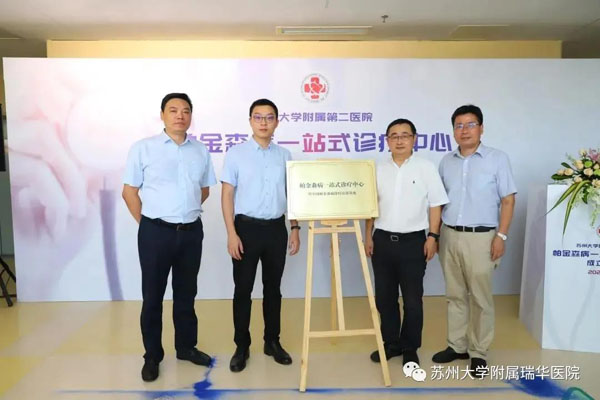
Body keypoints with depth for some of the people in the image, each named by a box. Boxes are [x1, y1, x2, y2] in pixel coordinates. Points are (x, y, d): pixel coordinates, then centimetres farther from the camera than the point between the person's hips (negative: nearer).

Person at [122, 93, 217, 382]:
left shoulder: (201, 151, 6)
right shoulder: (143, 148, -4)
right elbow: (129, 192, -1)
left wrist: (187, 212, 10)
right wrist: (148, 223, 0)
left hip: (192, 232, 3)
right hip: (156, 232, -3)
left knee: (186, 294, 15)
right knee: (152, 296, 8)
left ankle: (186, 347, 32)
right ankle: (152, 356, 23)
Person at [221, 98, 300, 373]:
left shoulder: (285, 156, 6)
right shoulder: (236, 153, -3)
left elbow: (292, 195, 10)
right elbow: (227, 195, -4)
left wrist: (295, 229, 5)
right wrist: (232, 233, -11)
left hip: (276, 228, 3)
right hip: (247, 227, -2)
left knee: (273, 288, 13)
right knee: (243, 289, 5)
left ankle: (272, 342, 28)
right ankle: (241, 346, 21)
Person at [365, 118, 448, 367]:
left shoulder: (426, 167, -2)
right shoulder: (379, 170, 7)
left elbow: (435, 205, -1)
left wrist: (433, 236, -7)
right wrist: (369, 237, 7)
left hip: (413, 241, -3)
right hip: (383, 240, 3)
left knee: (412, 299, 5)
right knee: (384, 297, 11)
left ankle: (410, 348, 22)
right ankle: (391, 343, 28)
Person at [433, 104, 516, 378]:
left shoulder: (497, 159, -1)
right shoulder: (446, 162, 9)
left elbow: (508, 200, -3)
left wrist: (501, 236, -10)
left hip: (481, 237, -4)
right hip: (449, 236, 4)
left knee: (480, 297, 4)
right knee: (455, 295, 12)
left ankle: (478, 352, 18)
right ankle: (457, 345, 25)